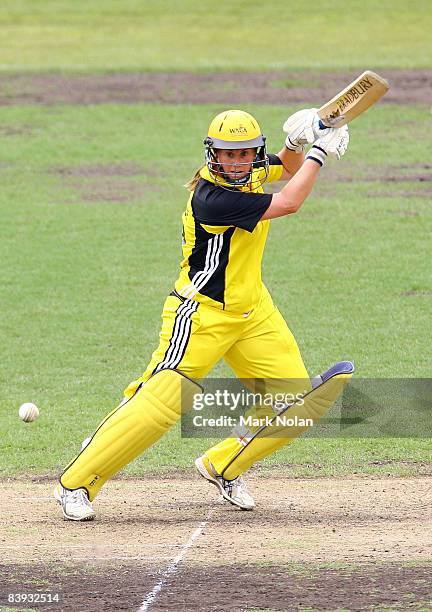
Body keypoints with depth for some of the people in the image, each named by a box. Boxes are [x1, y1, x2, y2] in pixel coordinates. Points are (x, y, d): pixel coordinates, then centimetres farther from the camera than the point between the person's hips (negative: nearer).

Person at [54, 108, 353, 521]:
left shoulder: (252, 171, 0)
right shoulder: (210, 197, -25)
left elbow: (290, 168, 22)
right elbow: (288, 203, -25)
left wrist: (296, 142, -2)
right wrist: (319, 151, -15)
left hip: (252, 312, 8)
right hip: (202, 313, -8)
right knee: (159, 404, -17)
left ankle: (222, 467, 22)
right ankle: (76, 484, -6)